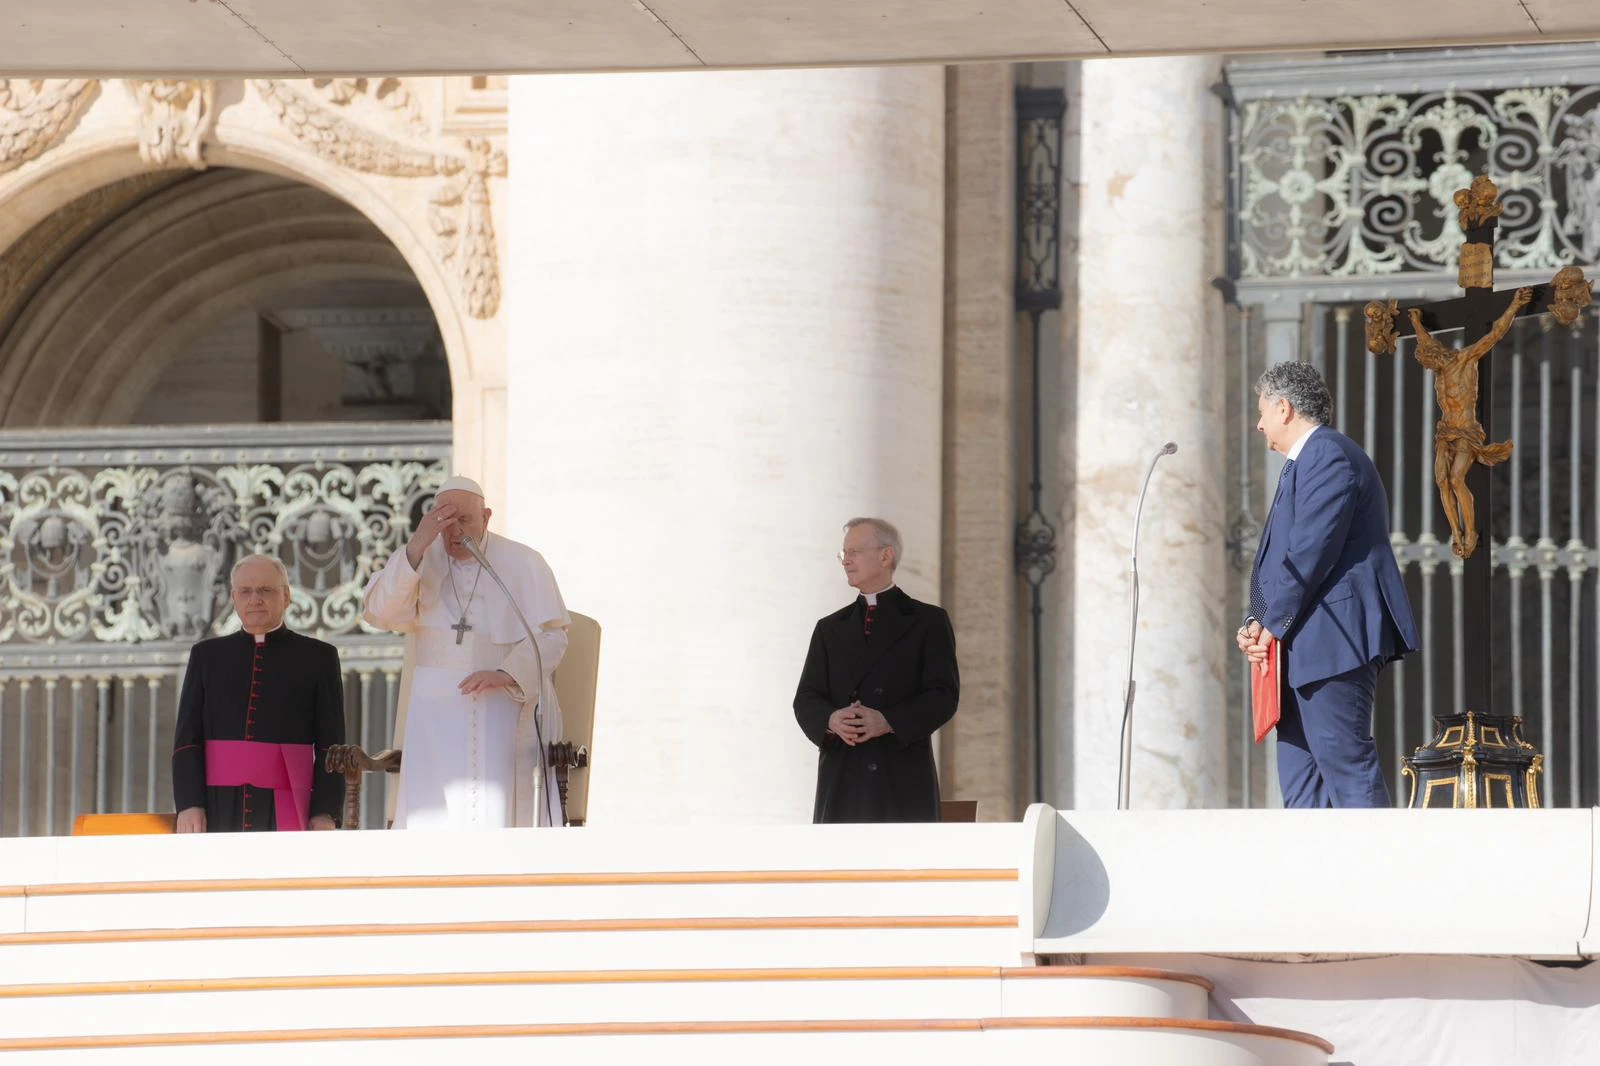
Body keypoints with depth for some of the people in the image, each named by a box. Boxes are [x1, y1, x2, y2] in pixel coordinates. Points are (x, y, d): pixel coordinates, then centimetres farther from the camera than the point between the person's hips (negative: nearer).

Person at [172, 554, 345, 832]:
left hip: (285, 814, -2)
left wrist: (325, 813, -5)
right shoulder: (207, 656, 16)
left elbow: (330, 746, 6)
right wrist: (188, 804, -4)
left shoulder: (317, 658, 10)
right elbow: (187, 739, 10)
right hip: (219, 813, 2)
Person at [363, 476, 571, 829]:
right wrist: (416, 546, -19)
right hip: (434, 712, 2)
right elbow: (381, 612, -10)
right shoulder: (419, 560, 4)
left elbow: (551, 634, -3)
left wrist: (506, 674, -19)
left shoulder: (524, 564, -1)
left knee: (495, 810, -11)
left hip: (501, 707, -2)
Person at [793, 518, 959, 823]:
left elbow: (944, 695, -2)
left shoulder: (928, 622, 8)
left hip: (904, 781, -3)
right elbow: (806, 700, 12)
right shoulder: (830, 628, 19)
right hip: (842, 780, 3)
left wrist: (888, 722, -17)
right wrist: (831, 720, -12)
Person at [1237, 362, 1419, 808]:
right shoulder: (1305, 461, 23)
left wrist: (1273, 625, -12)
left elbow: (1311, 553, -18)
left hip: (1332, 638, -11)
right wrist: (1257, 622, 8)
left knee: (1345, 764, -13)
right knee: (1299, 772, 9)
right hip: (1307, 646, 11)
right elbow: (1286, 556, 22)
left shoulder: (1328, 456, -11)